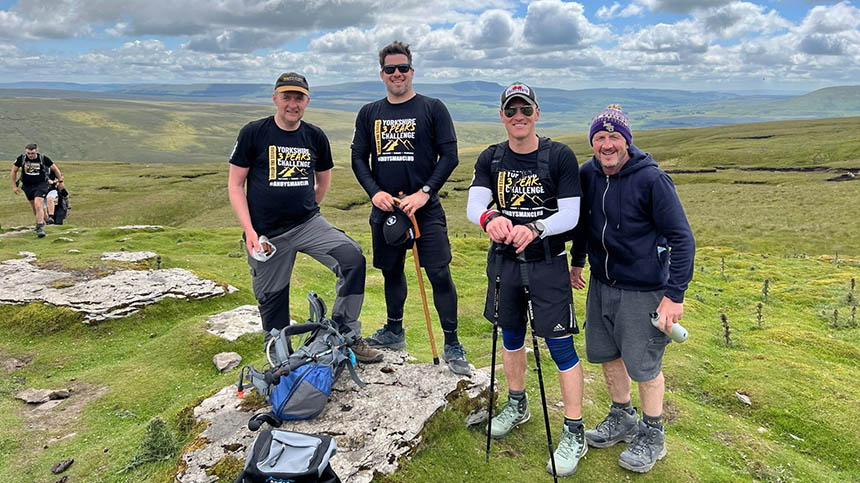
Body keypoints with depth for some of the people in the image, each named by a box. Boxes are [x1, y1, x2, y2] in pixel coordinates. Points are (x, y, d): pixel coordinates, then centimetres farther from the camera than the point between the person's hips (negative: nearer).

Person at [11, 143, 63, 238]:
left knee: (38, 205, -19)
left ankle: (40, 227, -15)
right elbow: (14, 171, 6)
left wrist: (60, 181, 6)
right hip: (27, 186, 4)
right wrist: (14, 186, 6)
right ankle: (42, 221, 36)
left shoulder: (43, 158, -14)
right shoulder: (21, 158, -9)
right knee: (34, 207, 13)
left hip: (40, 185, -3)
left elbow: (55, 169, 0)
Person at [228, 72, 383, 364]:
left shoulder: (315, 137, 5)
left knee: (353, 259, -19)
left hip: (308, 224, 2)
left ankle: (347, 337, -6)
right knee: (271, 299, 8)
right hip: (267, 233, -2)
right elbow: (235, 185, -2)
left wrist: (306, 209, 14)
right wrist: (249, 231, -10)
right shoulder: (253, 133, -3)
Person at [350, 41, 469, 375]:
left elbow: (449, 156, -4)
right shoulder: (369, 114, 10)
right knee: (391, 271, 15)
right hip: (384, 208, 4)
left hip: (425, 208, -3)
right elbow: (358, 158, 10)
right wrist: (374, 192, -7)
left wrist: (424, 192, -14)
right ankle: (394, 332, 35)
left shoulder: (432, 109, 0)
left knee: (440, 275, -7)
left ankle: (452, 346, 5)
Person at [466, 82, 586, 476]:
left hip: (547, 263, -4)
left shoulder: (560, 156, -8)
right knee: (511, 335, 18)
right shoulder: (490, 159, 3)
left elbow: (570, 214, -13)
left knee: (560, 345, -3)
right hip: (504, 261, 4)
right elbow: (473, 204, -10)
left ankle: (574, 434, 11)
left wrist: (534, 228, -32)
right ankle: (517, 405, 41)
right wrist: (489, 219, -34)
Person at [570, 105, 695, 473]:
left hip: (643, 290, -6)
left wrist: (675, 294, -19)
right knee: (605, 354, 17)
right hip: (601, 284, 6)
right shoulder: (587, 174, -1)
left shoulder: (651, 179, -17)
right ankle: (621, 418, 40)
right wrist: (577, 261, 22)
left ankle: (652, 436, 28)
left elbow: (682, 239, -15)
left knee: (643, 365, 5)